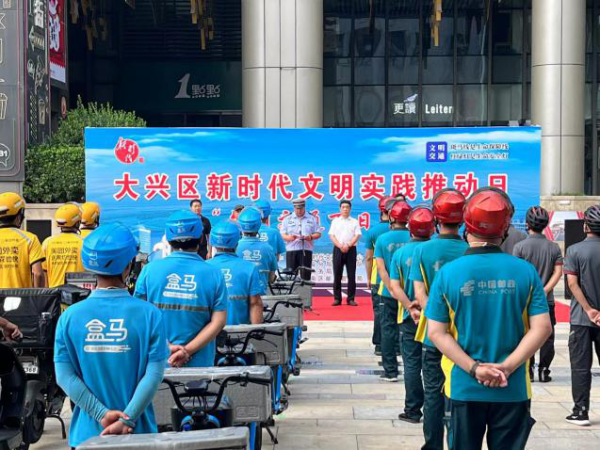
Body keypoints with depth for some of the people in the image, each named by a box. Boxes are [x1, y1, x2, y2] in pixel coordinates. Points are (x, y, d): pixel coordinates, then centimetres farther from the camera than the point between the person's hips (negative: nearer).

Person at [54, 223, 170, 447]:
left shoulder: (69, 317, -3)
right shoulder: (149, 314, -8)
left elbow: (64, 375, -7)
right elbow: (154, 373, -13)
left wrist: (102, 413, -9)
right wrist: (128, 420, -14)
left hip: (87, 434, 1)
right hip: (137, 433, -1)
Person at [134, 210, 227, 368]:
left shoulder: (150, 269, -3)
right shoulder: (214, 274, -3)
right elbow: (218, 322, -8)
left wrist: (166, 346, -9)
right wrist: (187, 351, -11)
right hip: (198, 363, 0)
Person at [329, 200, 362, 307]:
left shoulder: (355, 222, 9)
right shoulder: (335, 221, 10)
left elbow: (357, 235, 0)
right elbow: (331, 235, 2)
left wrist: (348, 246, -13)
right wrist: (340, 246, -12)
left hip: (351, 249, 0)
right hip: (338, 249, 0)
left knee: (351, 275, -3)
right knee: (337, 275, -1)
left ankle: (350, 299, 2)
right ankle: (337, 298, 3)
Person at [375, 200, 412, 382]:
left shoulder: (382, 239, -5)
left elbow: (381, 268, -10)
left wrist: (392, 290, -11)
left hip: (389, 292, -1)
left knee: (388, 329, 8)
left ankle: (390, 371, 8)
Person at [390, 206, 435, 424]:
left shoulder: (400, 253, -3)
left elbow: (395, 288, -11)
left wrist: (410, 306, -16)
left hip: (410, 316, 0)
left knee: (412, 364, 7)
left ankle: (413, 411, 10)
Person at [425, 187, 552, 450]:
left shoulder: (448, 273, -8)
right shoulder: (525, 271, -6)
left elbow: (436, 332, -10)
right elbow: (542, 328, -9)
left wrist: (474, 368, -12)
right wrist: (507, 366, -11)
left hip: (464, 388, 0)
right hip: (513, 390, 1)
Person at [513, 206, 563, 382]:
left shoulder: (520, 246, -7)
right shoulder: (554, 247, 2)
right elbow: (558, 272, -7)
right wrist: (545, 291, -10)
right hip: (547, 300, 2)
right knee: (547, 337, 9)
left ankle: (528, 371, 8)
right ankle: (544, 371, 8)